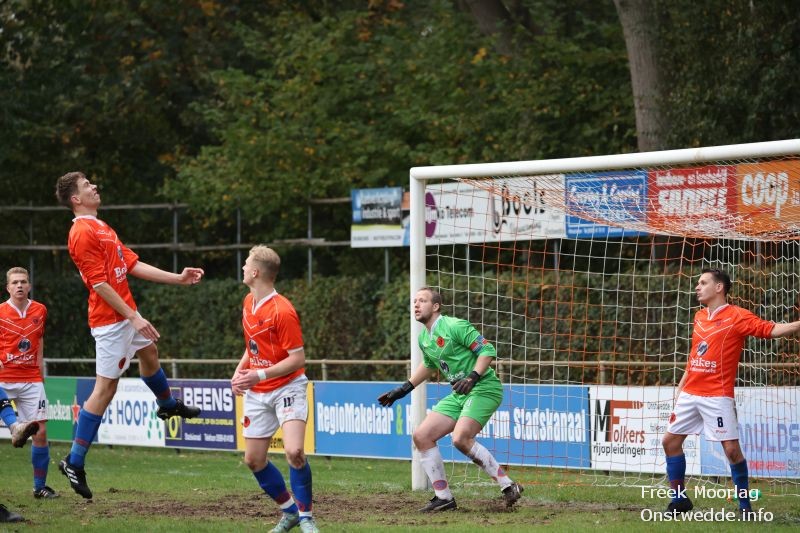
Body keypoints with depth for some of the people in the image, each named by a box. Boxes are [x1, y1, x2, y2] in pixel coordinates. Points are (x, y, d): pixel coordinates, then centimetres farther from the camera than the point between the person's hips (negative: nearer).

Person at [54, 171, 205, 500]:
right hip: (110, 320, -10)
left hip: (125, 315, 10)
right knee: (105, 387, -9)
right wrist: (134, 317, -23)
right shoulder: (83, 233, -18)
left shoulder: (101, 227, 15)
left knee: (149, 352, 33)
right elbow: (99, 283, -22)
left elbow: (133, 265, 16)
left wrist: (177, 278, 13)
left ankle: (168, 405, 62)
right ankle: (74, 463, -7)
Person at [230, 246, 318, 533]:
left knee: (294, 451, -24)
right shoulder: (249, 302, 6)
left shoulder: (283, 311, -19)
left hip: (287, 388, -8)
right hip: (257, 393, 8)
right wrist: (240, 370, 5)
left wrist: (260, 375, -23)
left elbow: (298, 359, -19)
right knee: (253, 460, 6)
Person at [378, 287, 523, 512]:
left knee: (460, 438, -28)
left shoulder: (455, 326, -14)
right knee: (422, 436, 0)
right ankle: (443, 497, 7)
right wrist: (404, 389, 30)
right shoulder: (424, 338, 12)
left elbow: (487, 350, -16)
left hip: (483, 389, -9)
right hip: (458, 394, 9)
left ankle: (507, 485, -17)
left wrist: (473, 377, -28)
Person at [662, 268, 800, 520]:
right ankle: (679, 499, 18)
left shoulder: (737, 316, -7)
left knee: (732, 449, -10)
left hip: (717, 396, -7)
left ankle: (745, 506, 2)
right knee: (671, 440, 7)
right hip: (690, 393, 7)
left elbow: (772, 330, -15)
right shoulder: (699, 317, 13)